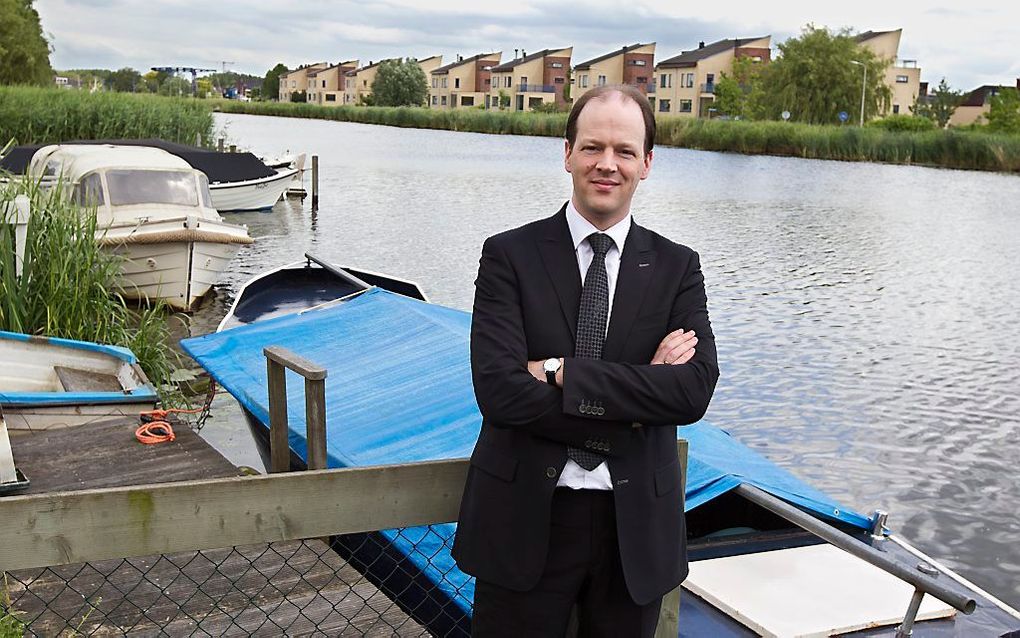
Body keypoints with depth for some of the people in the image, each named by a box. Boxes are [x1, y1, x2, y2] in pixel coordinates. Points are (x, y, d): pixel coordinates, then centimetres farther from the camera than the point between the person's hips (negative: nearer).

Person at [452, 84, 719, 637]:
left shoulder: (677, 267, 2)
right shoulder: (509, 256, -4)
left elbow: (695, 390, -13)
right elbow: (499, 391, -17)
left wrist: (560, 372, -18)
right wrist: (635, 390, -16)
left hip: (635, 526, 2)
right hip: (526, 522, -2)